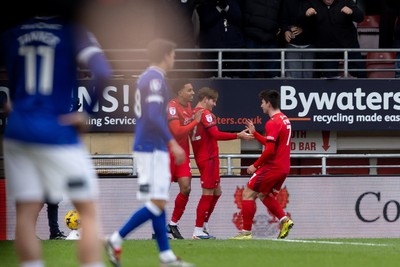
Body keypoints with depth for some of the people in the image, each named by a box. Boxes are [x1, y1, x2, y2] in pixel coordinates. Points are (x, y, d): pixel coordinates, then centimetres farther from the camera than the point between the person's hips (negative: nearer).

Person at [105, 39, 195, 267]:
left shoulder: (146, 78, 16)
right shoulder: (155, 79, -13)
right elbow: (153, 116, -23)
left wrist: (168, 144, 26)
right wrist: (172, 143, -22)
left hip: (150, 147, 10)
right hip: (153, 148, -10)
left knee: (159, 203, 9)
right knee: (157, 203, -10)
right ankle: (117, 240, -7)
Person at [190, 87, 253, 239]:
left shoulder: (193, 114, 13)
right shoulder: (205, 114, -13)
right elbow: (216, 135, -21)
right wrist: (239, 136, -19)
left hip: (201, 158, 9)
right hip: (209, 158, -9)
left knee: (216, 192, 17)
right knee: (208, 193, -6)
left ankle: (204, 226, 18)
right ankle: (198, 231, -7)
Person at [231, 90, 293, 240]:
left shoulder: (273, 123, -16)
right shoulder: (284, 119, 14)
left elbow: (269, 150, -22)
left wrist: (255, 165, -13)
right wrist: (254, 133, 21)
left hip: (272, 166, -9)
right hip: (284, 167, 9)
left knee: (248, 194, -2)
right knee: (264, 195, 22)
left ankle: (246, 231, -3)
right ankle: (284, 220, 5)